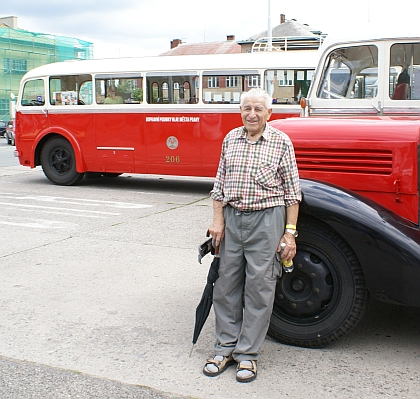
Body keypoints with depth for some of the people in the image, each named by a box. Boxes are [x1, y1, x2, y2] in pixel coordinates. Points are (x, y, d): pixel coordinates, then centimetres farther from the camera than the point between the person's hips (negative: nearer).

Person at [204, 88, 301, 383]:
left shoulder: (281, 142, -2)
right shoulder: (231, 139, 8)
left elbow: (292, 191, -2)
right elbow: (220, 184, 13)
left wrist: (290, 233, -7)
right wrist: (218, 220, 5)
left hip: (267, 219, -3)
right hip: (232, 217, 4)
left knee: (259, 287, 1)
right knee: (226, 283, 8)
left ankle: (248, 353, 14)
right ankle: (226, 348, 22)